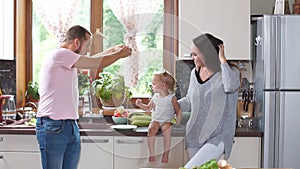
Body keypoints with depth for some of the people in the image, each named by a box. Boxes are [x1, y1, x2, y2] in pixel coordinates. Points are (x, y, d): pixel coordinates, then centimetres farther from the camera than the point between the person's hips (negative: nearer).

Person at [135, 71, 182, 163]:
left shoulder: (172, 98, -1)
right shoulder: (155, 97, 11)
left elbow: (178, 110, 4)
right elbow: (148, 108, 23)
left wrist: (178, 120, -9)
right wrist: (140, 104, 6)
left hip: (166, 121, -3)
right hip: (155, 120, 3)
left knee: (167, 129, -35)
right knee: (151, 129, -29)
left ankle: (166, 154, -27)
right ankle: (151, 154, -27)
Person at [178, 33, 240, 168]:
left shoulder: (230, 71, -6)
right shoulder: (195, 73, 9)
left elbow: (230, 86, -30)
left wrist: (222, 60, -18)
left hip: (218, 137, -6)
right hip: (194, 135, 6)